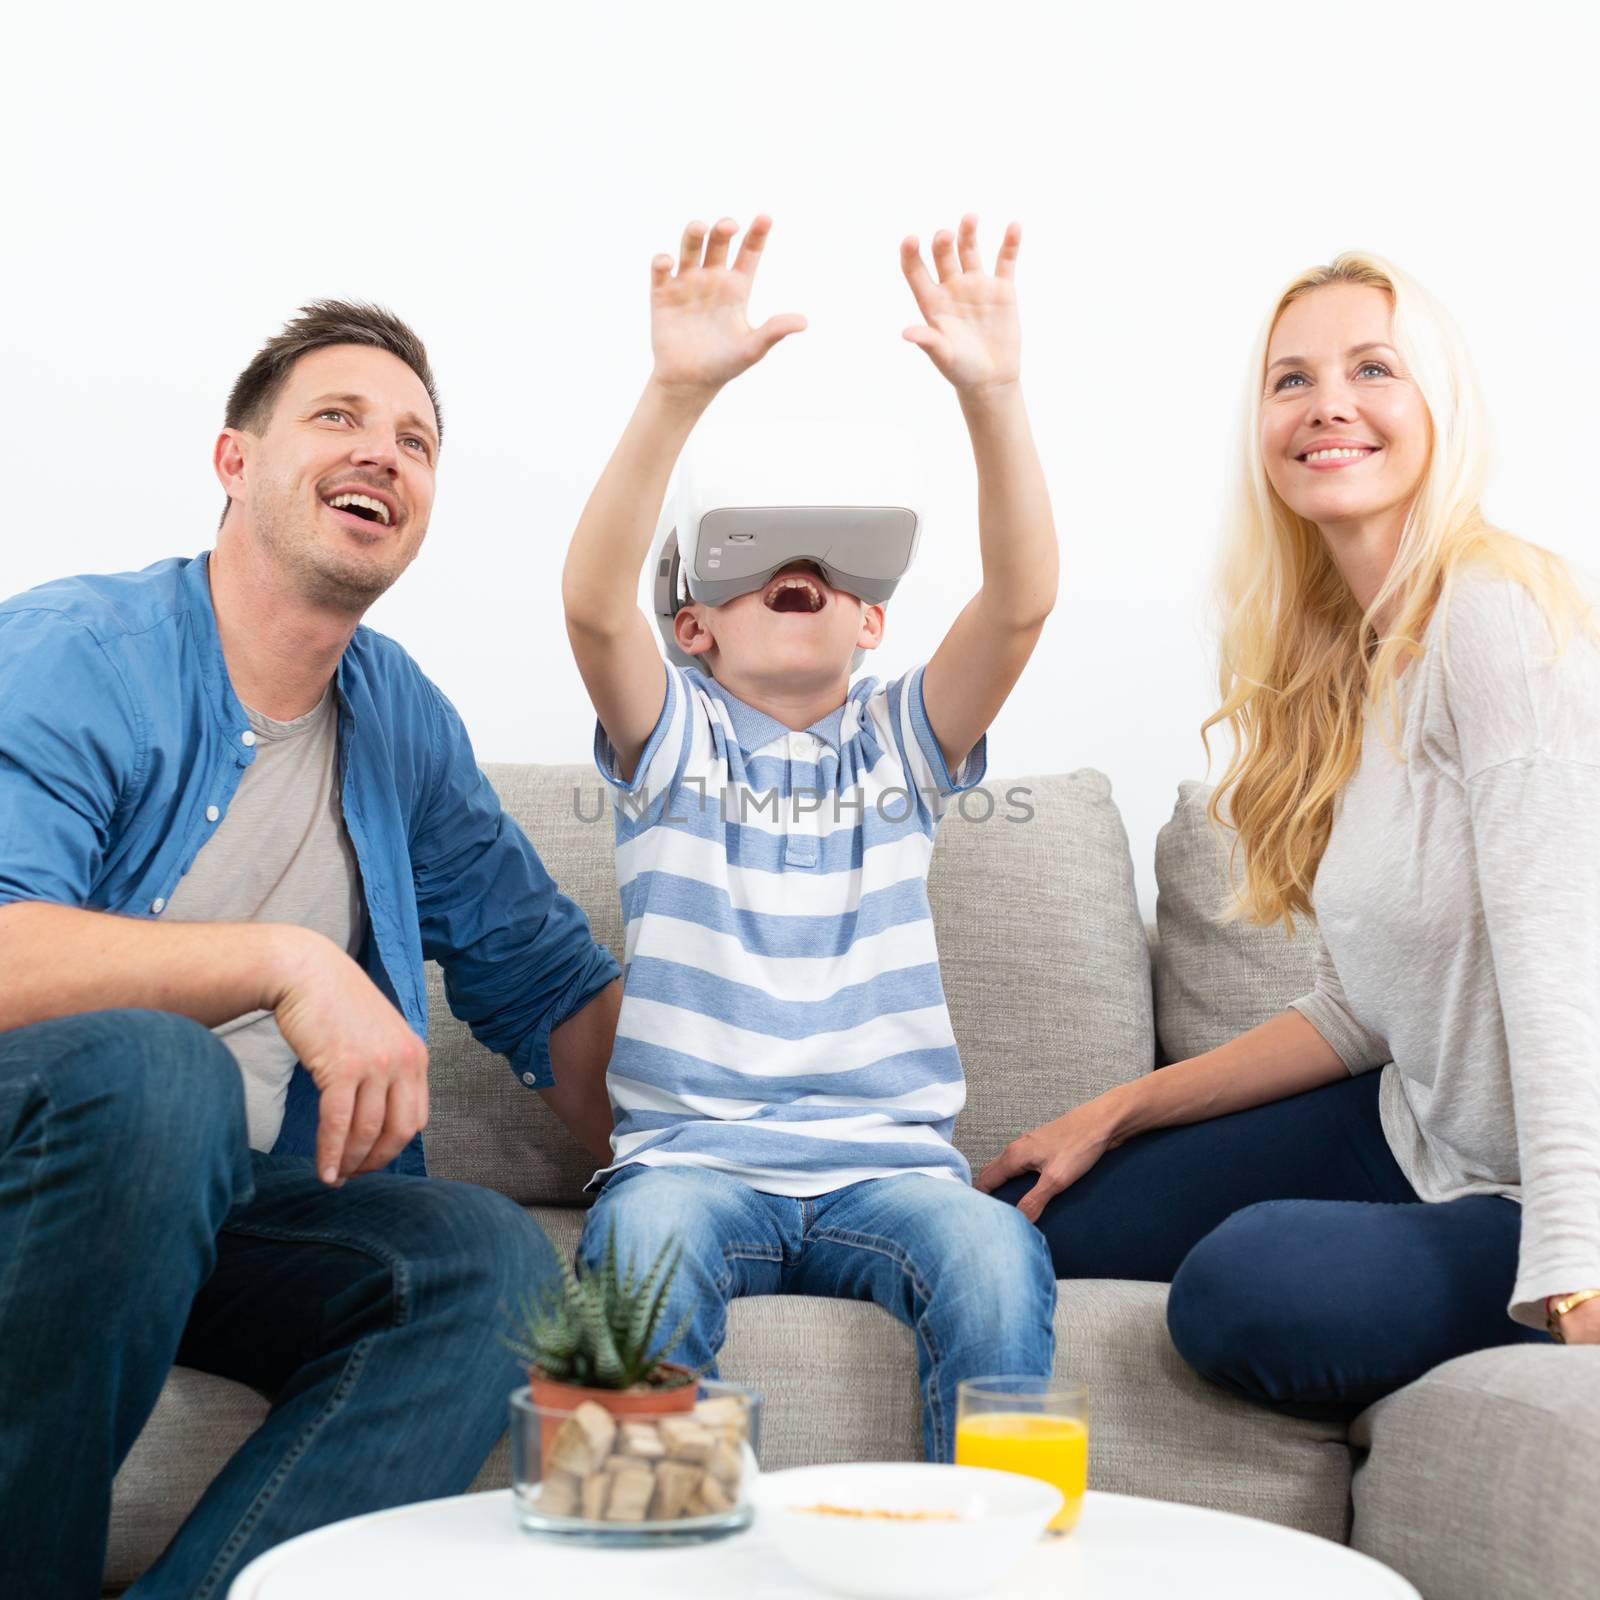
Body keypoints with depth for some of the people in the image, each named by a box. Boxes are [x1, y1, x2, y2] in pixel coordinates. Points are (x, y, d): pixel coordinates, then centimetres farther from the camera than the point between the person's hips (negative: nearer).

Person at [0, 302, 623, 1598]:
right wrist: (284, 963, -30)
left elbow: (548, 986, 17)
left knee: (493, 1259, -23)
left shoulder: (406, 720, 11)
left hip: (226, 1210, 5)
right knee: (152, 1069, -37)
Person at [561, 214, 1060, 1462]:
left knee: (998, 1261, -30)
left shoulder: (900, 742, 15)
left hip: (887, 1158, 2)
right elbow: (594, 600, -11)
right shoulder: (671, 737, 10)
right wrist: (677, 393, -24)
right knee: (648, 1247, -35)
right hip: (691, 1151, -1)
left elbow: (1022, 600, -3)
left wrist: (994, 395, -18)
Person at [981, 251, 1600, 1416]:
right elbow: (1357, 1012, 9)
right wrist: (1115, 1113, 11)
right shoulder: (1341, 658, 6)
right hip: (1415, 1133, 8)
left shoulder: (1502, 616, -20)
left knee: (1247, 1281, -31)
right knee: (1024, 1228, 9)